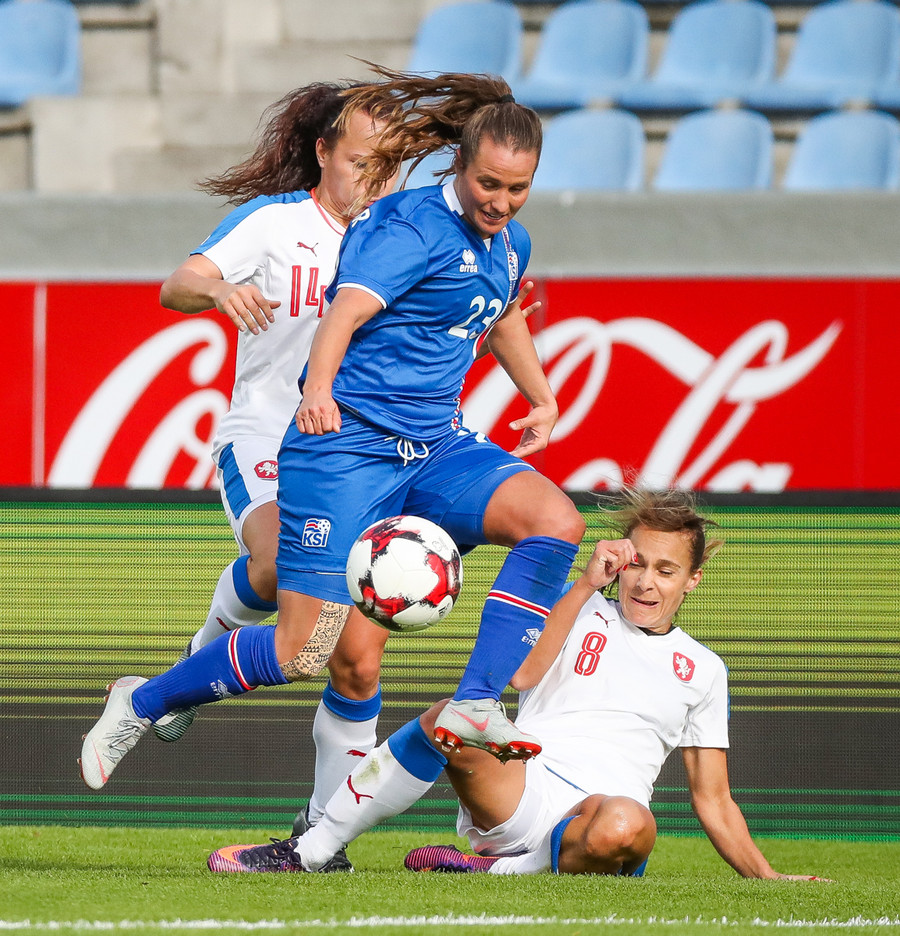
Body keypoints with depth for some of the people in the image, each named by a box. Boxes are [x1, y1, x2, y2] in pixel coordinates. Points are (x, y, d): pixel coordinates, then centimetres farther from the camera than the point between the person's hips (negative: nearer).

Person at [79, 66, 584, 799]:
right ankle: (141, 703, 13)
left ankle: (473, 706, -18)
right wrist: (319, 387, -48)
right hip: (348, 444, -7)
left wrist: (543, 399, 40)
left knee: (557, 521, -19)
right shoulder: (414, 227, -14)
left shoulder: (510, 244, 12)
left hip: (435, 448, 7)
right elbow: (348, 307, -30)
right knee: (302, 652, -11)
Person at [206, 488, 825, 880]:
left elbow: (713, 799, 24)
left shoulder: (703, 670, 22)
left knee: (627, 826, -41)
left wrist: (768, 878, 14)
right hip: (521, 794, 0)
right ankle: (310, 853, -23)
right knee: (453, 717, -33)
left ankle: (490, 872, -20)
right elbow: (522, 671, -3)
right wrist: (587, 585, 0)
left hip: (596, 818, 0)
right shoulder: (579, 614, 19)